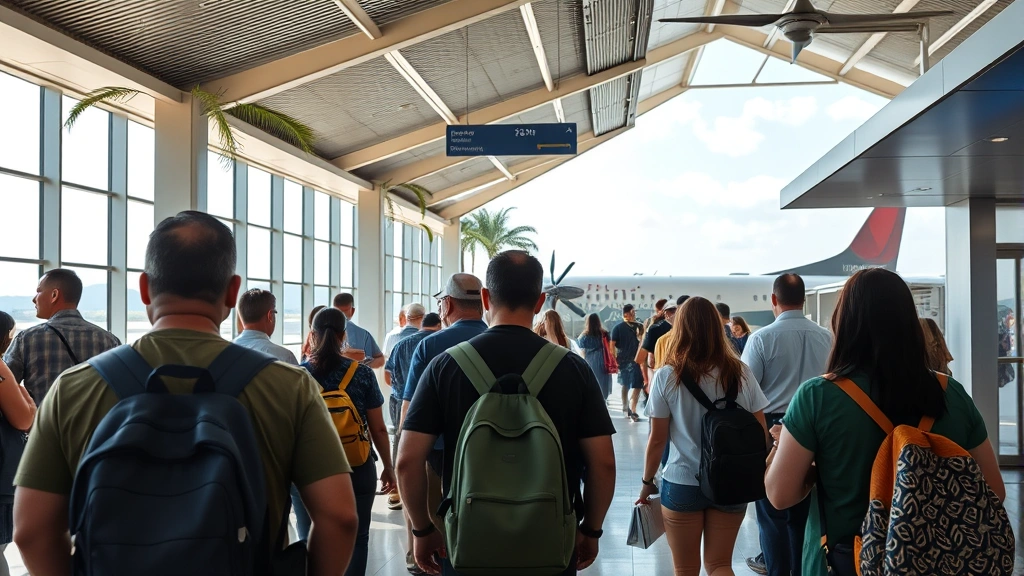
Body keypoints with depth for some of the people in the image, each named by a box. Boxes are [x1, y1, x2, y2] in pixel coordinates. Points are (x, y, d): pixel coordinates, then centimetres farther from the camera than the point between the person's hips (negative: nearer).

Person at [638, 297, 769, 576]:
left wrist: (647, 482, 7)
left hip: (682, 483, -2)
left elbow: (657, 439, -7)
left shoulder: (667, 376, -10)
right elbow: (761, 435, 2)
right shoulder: (741, 373, -3)